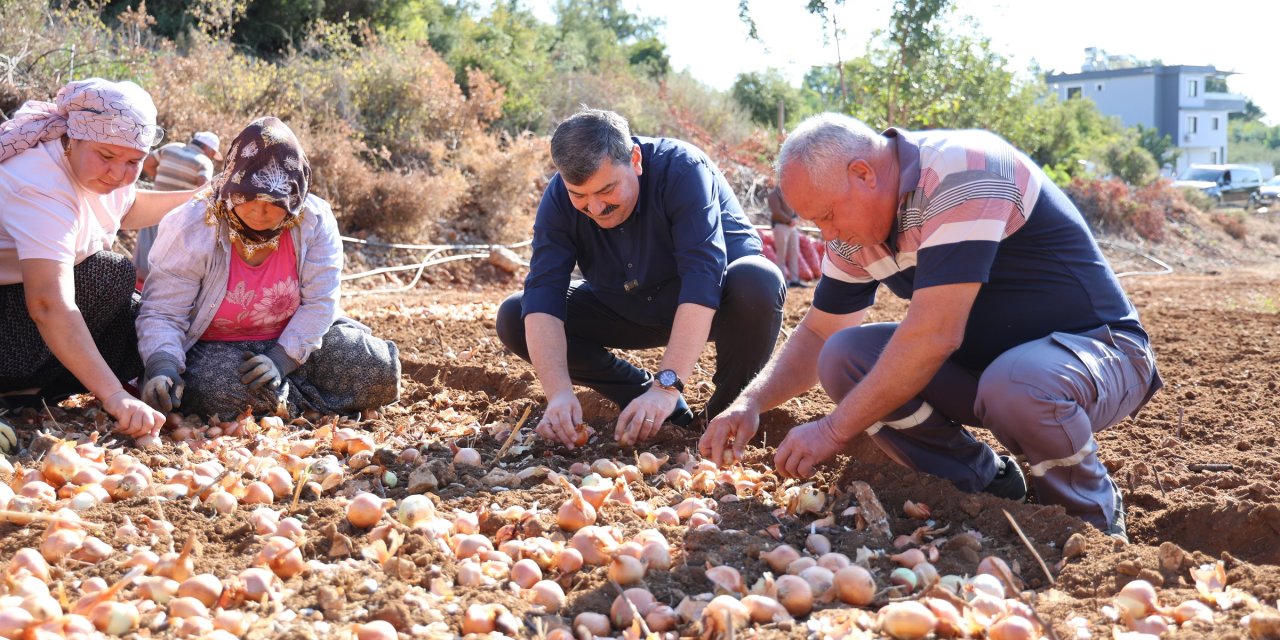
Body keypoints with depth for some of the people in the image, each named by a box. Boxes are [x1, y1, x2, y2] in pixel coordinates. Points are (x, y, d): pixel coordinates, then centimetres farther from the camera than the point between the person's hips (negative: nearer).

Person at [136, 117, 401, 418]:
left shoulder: (315, 221, -14)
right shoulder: (190, 228, -19)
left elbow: (319, 303, -12)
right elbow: (162, 314, -18)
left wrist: (282, 359, -24)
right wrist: (162, 365, -38)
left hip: (292, 340, 2)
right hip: (215, 348, -2)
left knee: (377, 369, -18)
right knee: (215, 388, -37)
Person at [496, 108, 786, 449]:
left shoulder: (683, 169, -30)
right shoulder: (559, 200, -18)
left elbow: (703, 278, -39)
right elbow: (542, 294, -27)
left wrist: (667, 385, -48)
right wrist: (559, 393, -42)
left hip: (713, 302, -4)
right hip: (627, 309, 4)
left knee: (759, 282, -38)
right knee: (513, 318, -14)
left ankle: (728, 411, -12)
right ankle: (648, 400, -8)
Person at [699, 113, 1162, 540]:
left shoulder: (962, 172, -26)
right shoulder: (856, 227, -1)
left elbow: (934, 335, -32)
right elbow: (816, 336, 8)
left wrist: (834, 430, -27)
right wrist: (750, 404, -10)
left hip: (1097, 348, -7)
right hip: (984, 361, 7)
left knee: (1018, 388, -40)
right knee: (844, 357, -12)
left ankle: (1094, 517, -7)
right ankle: (987, 485, 4)